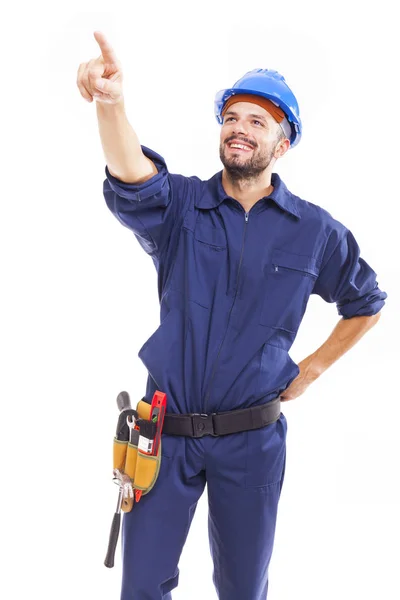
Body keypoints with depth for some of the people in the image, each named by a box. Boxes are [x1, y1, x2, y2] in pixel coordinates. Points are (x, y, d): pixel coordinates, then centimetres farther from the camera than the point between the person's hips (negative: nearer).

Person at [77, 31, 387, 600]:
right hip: (166, 427, 0)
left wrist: (311, 368, 7)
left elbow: (367, 303, 14)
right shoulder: (181, 206, -5)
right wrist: (110, 104, -48)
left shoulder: (315, 231, -1)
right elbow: (133, 181, -29)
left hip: (251, 440, 1)